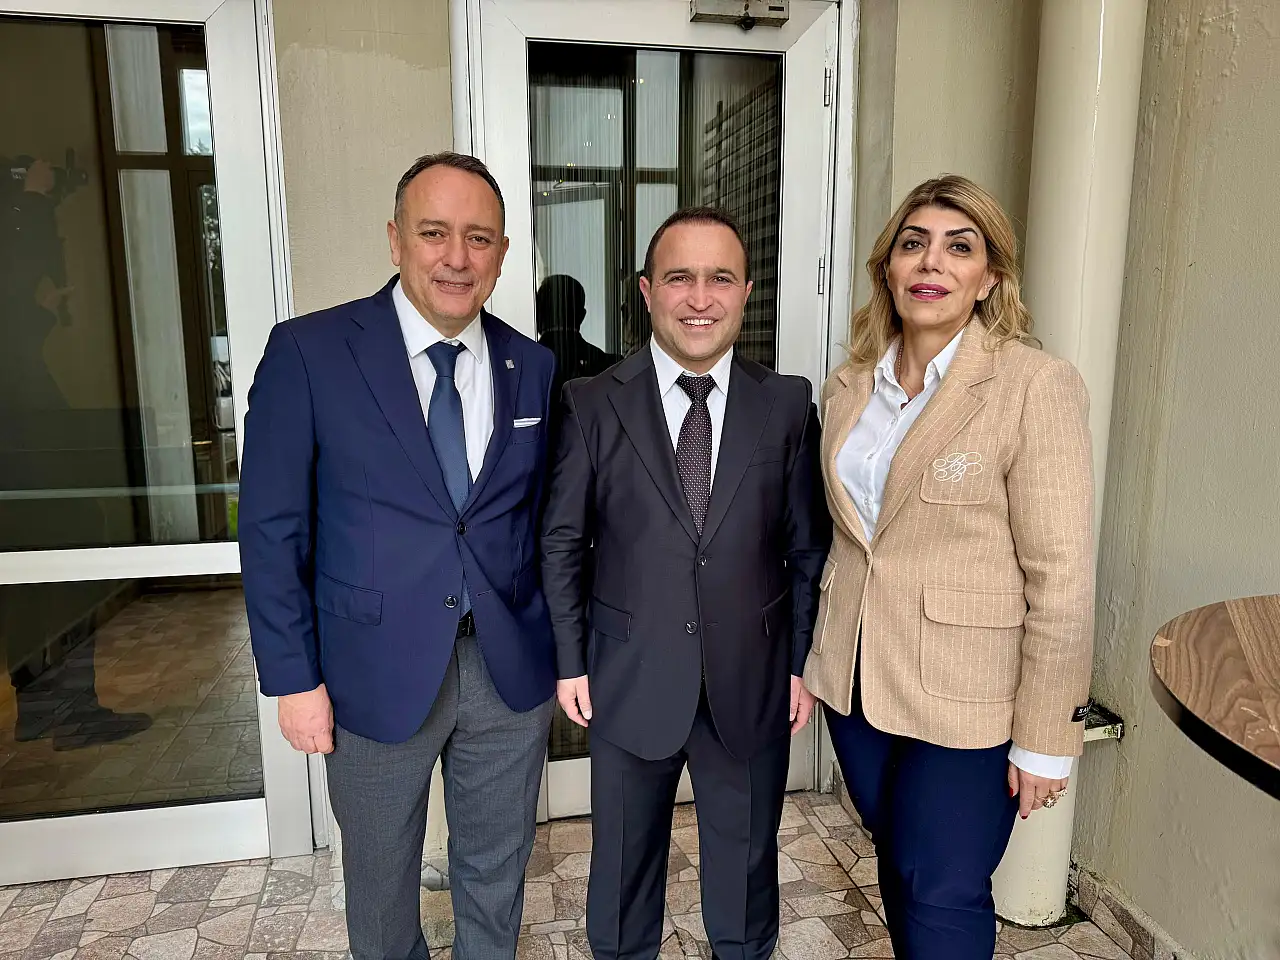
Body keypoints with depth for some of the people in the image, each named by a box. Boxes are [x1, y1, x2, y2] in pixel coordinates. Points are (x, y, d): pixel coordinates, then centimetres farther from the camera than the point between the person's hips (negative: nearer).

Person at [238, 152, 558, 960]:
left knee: (497, 870, 22)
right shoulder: (308, 352, -11)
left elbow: (541, 518, 5)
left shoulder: (533, 368, -1)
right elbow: (272, 528, -8)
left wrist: (561, 651, 4)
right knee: (381, 878, 22)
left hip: (512, 672, 3)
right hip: (377, 674, -2)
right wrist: (293, 678, -8)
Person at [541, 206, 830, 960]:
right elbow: (562, 543, -2)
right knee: (623, 865, 20)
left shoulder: (789, 404, -4)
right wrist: (570, 660, -3)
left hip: (752, 683, 1)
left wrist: (803, 663, 0)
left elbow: (808, 548, 1)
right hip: (630, 680, 0)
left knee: (746, 863, 22)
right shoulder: (592, 404, -7)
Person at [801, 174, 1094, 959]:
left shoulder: (1036, 386, -14)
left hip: (966, 696, -5)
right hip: (856, 679, 5)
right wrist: (822, 656, 10)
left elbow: (1062, 580, -14)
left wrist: (1045, 740, -11)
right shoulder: (849, 388, 4)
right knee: (898, 860, 21)